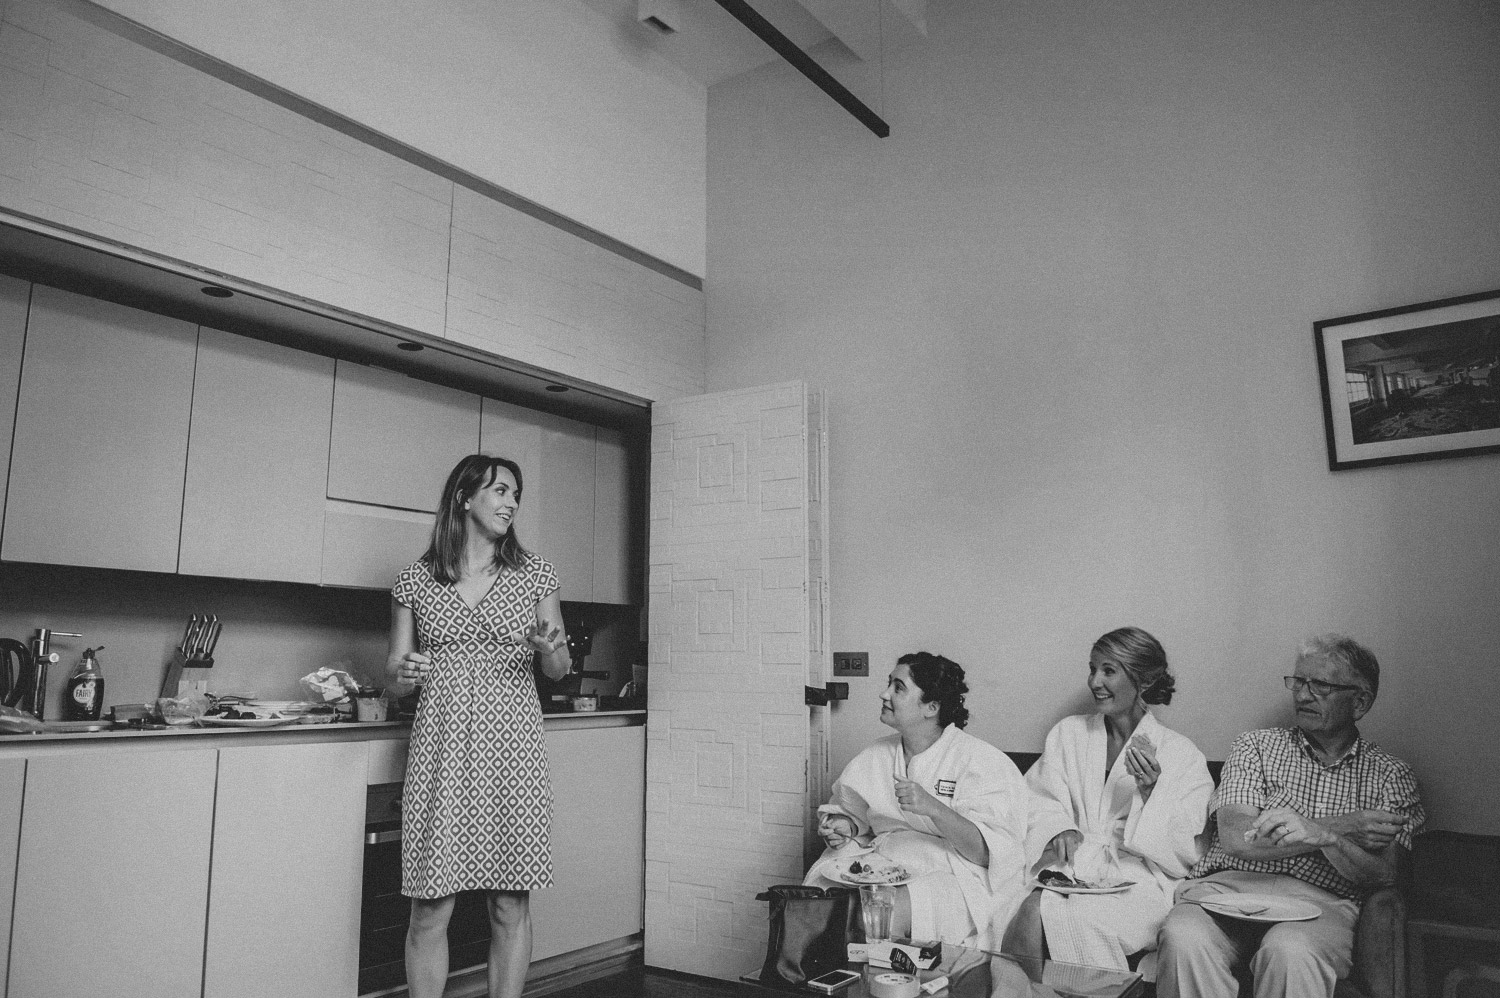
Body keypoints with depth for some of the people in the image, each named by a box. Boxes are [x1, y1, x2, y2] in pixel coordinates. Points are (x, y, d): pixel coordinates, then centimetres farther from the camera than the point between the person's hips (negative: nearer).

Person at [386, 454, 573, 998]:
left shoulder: (534, 574, 6)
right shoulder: (415, 580, 5)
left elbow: (558, 669, 11)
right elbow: (395, 671, 11)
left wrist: (550, 648, -11)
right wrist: (403, 673, -12)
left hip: (513, 750, 1)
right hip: (442, 748, 0)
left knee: (511, 907, 4)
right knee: (430, 910, 2)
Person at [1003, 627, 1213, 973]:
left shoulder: (1182, 755, 6)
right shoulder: (1068, 732, 17)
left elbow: (1185, 856, 0)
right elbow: (1039, 800, 9)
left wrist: (1149, 790, -14)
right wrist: (1059, 828, -13)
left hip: (1135, 883, -2)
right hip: (1068, 870, 3)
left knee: (1061, 915, -33)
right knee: (1034, 909, -32)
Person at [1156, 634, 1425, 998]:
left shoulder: (1392, 776, 13)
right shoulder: (1256, 746, 12)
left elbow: (1381, 875, 0)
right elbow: (1235, 838, -4)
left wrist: (1322, 835, -20)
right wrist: (1343, 827, -7)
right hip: (1231, 885, 0)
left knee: (1289, 950, -37)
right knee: (1184, 937, -34)